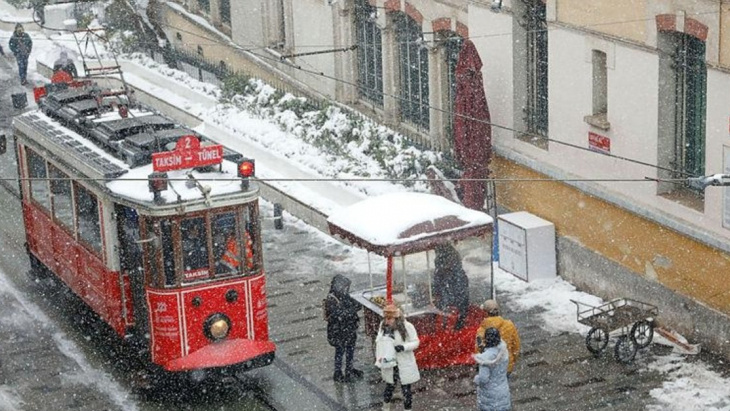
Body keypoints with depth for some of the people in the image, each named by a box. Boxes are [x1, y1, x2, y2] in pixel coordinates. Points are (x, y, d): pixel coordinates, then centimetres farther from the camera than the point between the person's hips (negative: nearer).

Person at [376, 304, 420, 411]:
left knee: (406, 390, 5)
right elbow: (379, 341, 9)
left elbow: (415, 342, -10)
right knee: (389, 387, 18)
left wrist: (403, 347, -27)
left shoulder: (407, 327, -16)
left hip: (404, 365, -3)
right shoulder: (383, 326, -3)